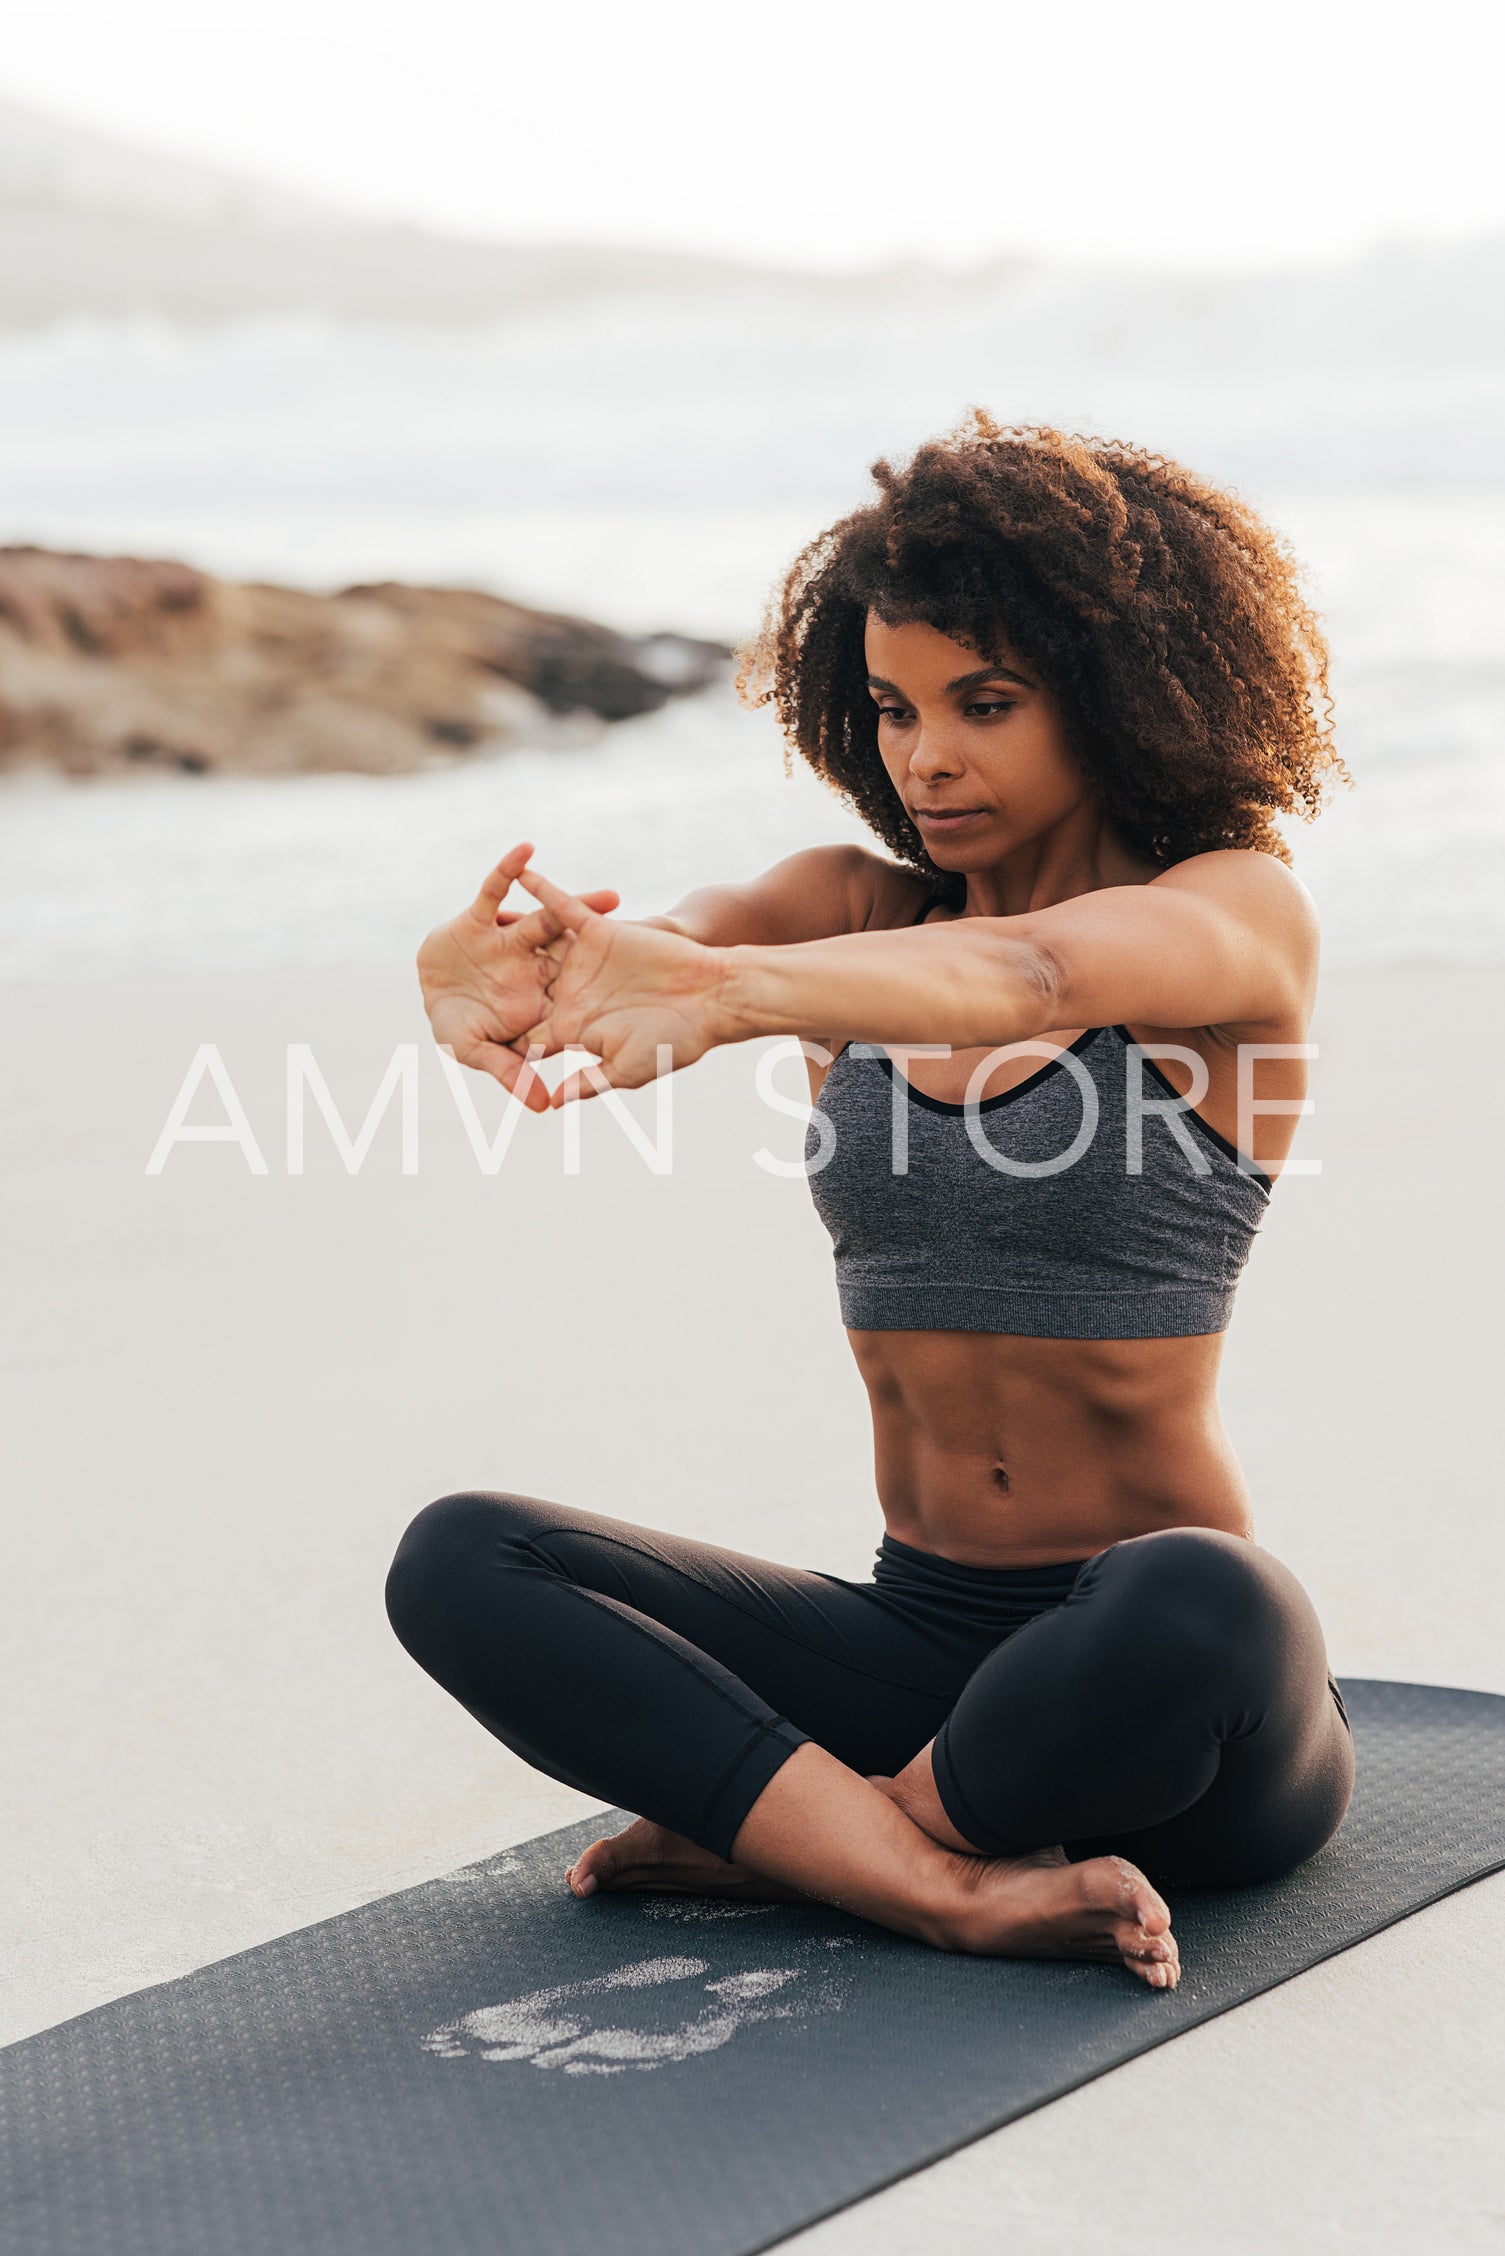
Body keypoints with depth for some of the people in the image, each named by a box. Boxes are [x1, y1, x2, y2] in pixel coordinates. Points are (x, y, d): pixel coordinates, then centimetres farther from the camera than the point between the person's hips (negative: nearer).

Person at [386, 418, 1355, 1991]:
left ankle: (779, 1834, -13)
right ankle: (961, 1892, -26)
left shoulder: (1237, 909, -6)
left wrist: (728, 991, -49)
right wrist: (494, 973, -40)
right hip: (920, 1641, 5)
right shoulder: (856, 911, 8)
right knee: (459, 1563, -14)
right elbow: (675, 933, -15)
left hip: (1147, 1685, -4)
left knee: (1195, 1610, -40)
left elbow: (1029, 975, -30)